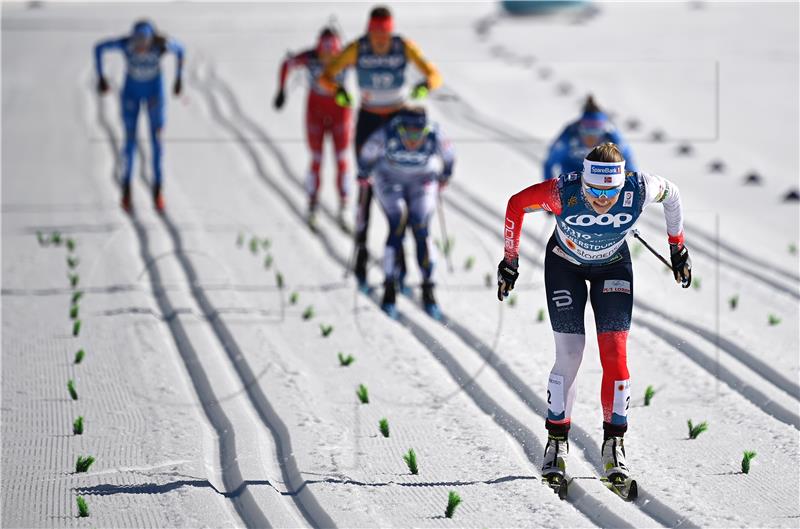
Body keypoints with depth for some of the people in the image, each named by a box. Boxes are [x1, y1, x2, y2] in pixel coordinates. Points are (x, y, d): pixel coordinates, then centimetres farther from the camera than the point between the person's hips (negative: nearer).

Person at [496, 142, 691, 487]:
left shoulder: (639, 190, -33)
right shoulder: (564, 193, -36)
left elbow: (670, 193, -8)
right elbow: (517, 204, -18)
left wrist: (678, 249, 2)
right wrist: (510, 262, -11)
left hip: (613, 267, 1)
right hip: (565, 264, -1)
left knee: (615, 352, -10)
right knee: (569, 355, -7)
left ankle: (614, 445, 1)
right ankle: (556, 443, 9)